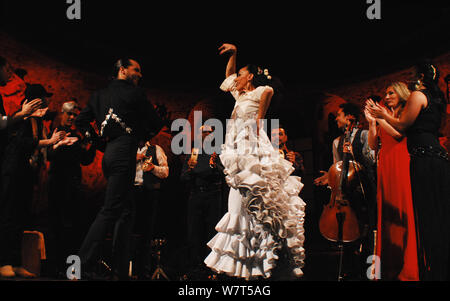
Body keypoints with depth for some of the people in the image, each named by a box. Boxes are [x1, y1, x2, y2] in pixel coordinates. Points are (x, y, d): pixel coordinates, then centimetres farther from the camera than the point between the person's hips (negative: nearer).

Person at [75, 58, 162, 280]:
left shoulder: (99, 95, 20)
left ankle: (121, 270, 12)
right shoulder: (134, 93, -1)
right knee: (111, 209, -11)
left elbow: (80, 121, 21)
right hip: (124, 152, -8)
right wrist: (140, 137, 19)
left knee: (124, 211, 11)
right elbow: (154, 125, 3)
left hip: (108, 153, 8)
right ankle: (84, 264, -17)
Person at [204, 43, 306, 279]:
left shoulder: (256, 93, 1)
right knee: (240, 206, 3)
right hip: (240, 158, 9)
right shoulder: (241, 95, 25)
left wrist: (259, 119, -15)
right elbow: (229, 75, 37)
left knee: (250, 208, -14)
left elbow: (268, 90, -21)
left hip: (251, 154, -9)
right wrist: (233, 54, 27)